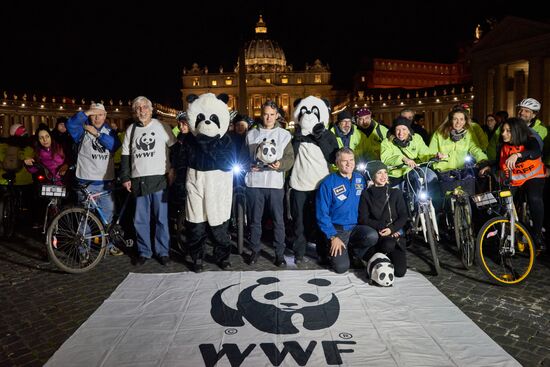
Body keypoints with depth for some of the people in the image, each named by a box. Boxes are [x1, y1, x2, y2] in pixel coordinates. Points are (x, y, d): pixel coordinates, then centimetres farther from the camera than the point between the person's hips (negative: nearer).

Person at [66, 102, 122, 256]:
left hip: (106, 181, 3)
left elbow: (115, 145, -9)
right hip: (87, 181, -3)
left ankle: (108, 244, 25)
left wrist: (96, 133, -14)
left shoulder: (110, 131, 11)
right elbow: (70, 124, -18)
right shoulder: (83, 131, 3)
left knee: (108, 214, 11)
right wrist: (88, 112, -19)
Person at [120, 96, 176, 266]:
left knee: (161, 218, 1)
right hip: (138, 181, 3)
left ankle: (163, 251, 12)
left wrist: (172, 169, -4)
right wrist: (125, 177, 7)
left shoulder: (161, 127, 3)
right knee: (140, 220, 7)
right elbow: (125, 156, 14)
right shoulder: (131, 130, 14)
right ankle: (144, 251, 20)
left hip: (159, 180, -3)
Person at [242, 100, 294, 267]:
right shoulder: (251, 134, 12)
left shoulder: (284, 134, 7)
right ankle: (255, 250, 24)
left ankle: (280, 253, 13)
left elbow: (290, 158, 1)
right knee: (255, 219, 9)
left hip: (275, 183, -1)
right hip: (254, 182, 2)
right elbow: (244, 156, 16)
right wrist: (249, 166, -4)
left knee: (278, 220, 1)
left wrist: (280, 164, -19)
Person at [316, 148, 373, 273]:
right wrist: (333, 237, -16)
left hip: (355, 227, 4)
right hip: (337, 229, -4)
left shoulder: (360, 178, 5)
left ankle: (353, 252, 3)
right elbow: (322, 214, -11)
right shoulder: (328, 183, -10)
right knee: (342, 267, -18)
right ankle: (329, 250, 15)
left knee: (372, 237, -28)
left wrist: (363, 224, -2)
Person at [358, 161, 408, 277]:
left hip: (394, 232, 1)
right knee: (372, 236, -40)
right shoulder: (366, 194, 2)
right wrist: (382, 227, -16)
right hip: (376, 232, -1)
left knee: (400, 272, -13)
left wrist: (391, 229, -16)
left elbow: (403, 216, 2)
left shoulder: (395, 193, 7)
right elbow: (363, 219, -5)